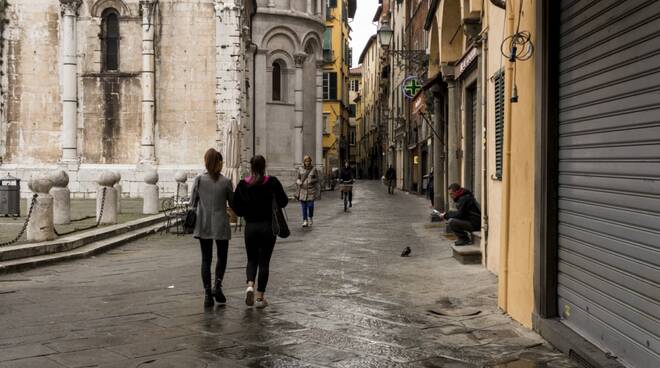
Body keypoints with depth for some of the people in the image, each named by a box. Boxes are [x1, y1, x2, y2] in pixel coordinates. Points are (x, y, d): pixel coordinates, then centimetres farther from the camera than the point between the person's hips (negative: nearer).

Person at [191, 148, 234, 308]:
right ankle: (218, 285, -4)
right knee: (222, 257, 16)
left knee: (206, 259, 10)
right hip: (221, 225, -1)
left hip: (203, 225, 2)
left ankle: (208, 294, 6)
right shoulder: (226, 182, -8)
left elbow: (193, 202, 1)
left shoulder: (199, 180, -5)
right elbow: (233, 204, 0)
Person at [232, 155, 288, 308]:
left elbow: (236, 208, -2)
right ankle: (260, 297, 9)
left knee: (252, 259, 17)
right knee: (264, 261, 7)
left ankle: (250, 285, -9)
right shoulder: (272, 182, -9)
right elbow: (283, 201, -6)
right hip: (268, 226, -1)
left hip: (250, 227, 1)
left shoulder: (243, 184, -4)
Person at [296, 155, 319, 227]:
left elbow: (317, 179, 3)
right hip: (302, 189, 2)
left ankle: (310, 217, 21)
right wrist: (298, 182, -9)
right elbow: (298, 178, 13)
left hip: (311, 189, -2)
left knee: (310, 205, -6)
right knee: (304, 206, 0)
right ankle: (305, 221, 5)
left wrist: (311, 181, -15)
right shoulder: (301, 169, 5)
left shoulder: (314, 169, 1)